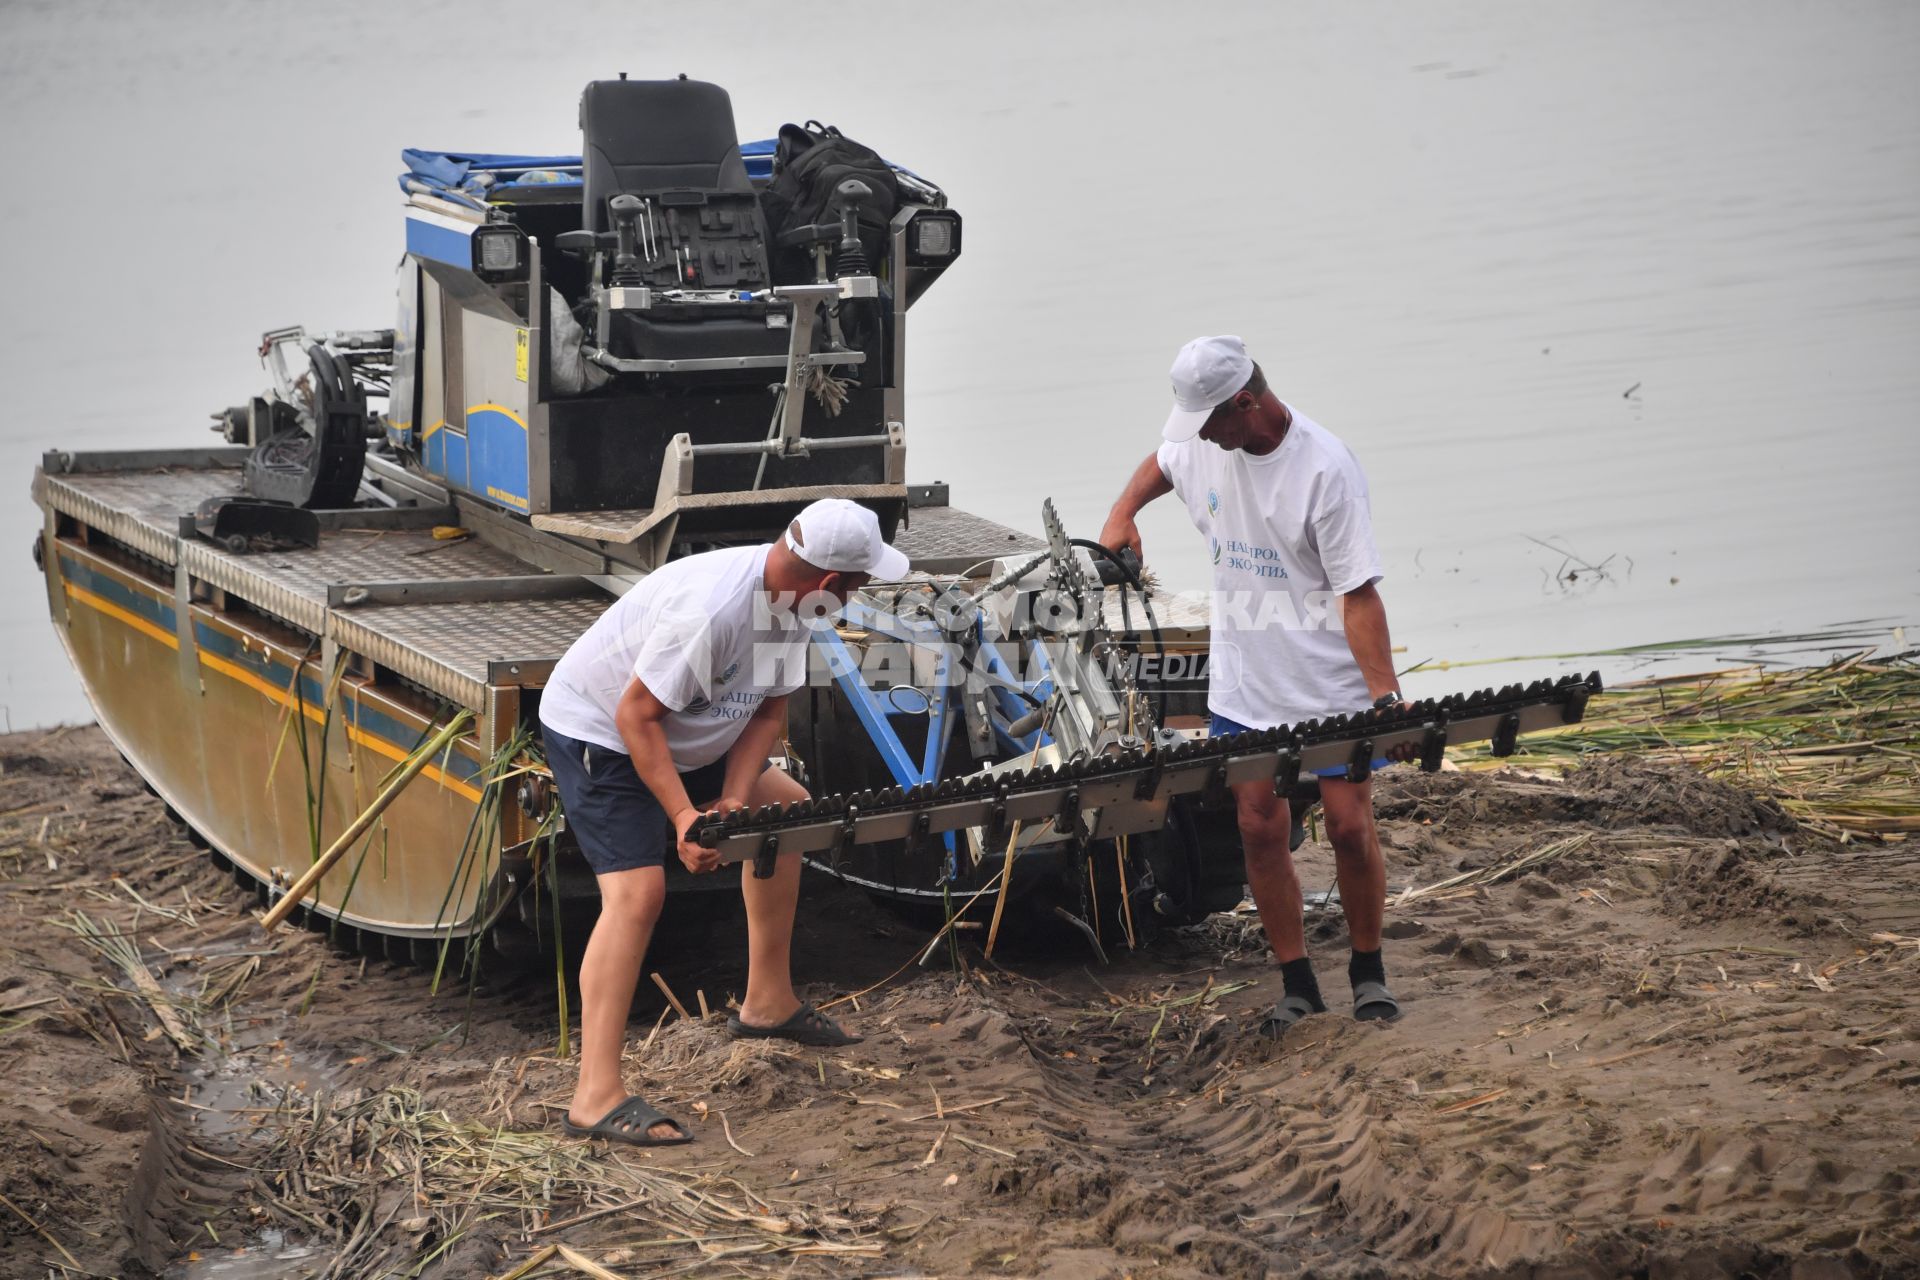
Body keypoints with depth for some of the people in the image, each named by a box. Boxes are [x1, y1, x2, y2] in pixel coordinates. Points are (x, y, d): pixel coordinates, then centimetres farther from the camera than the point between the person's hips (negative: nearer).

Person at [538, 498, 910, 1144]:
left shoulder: (790, 600, -7)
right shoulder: (710, 609, -35)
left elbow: (769, 710, 0)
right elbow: (636, 715, -30)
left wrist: (732, 802, -14)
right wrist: (684, 817, -33)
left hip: (683, 738, 10)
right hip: (595, 732, -10)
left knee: (787, 808, 16)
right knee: (637, 889, -24)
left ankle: (768, 1001, 28)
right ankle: (596, 1097, -27)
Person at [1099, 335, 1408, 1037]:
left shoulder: (1325, 468, -21)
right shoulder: (1203, 446, -2)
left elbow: (1358, 592, -21)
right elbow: (1159, 464, 26)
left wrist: (1384, 694, -28)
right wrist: (1121, 515, 8)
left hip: (1330, 689, -5)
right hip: (1243, 685, 5)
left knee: (1350, 825, -4)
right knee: (1259, 829, 4)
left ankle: (1368, 968, 16)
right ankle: (1297, 983, 14)